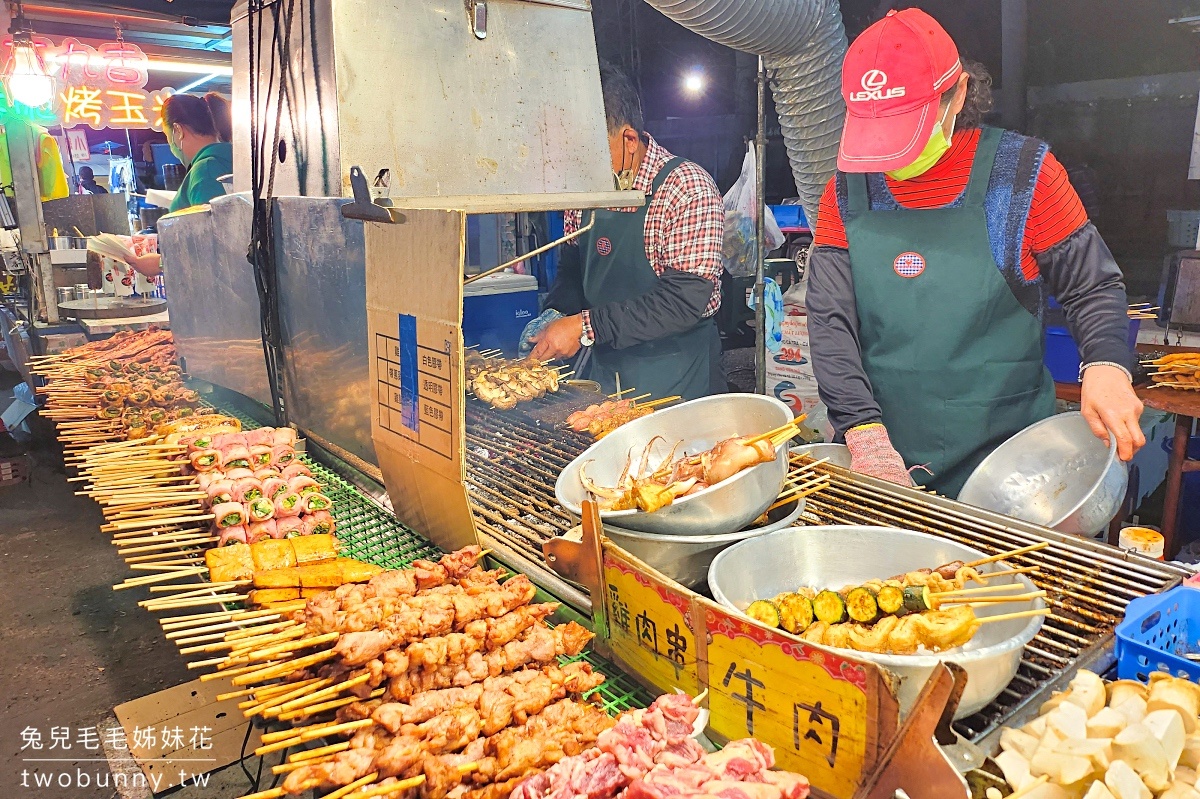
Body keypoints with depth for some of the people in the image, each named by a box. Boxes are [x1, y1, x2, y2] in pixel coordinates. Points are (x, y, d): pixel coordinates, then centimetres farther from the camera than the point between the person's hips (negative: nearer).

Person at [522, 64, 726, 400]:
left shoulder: (687, 188, -19)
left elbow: (685, 300, -25)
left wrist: (587, 326, -26)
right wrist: (557, 312, -6)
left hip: (676, 377, -6)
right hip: (604, 368, 6)